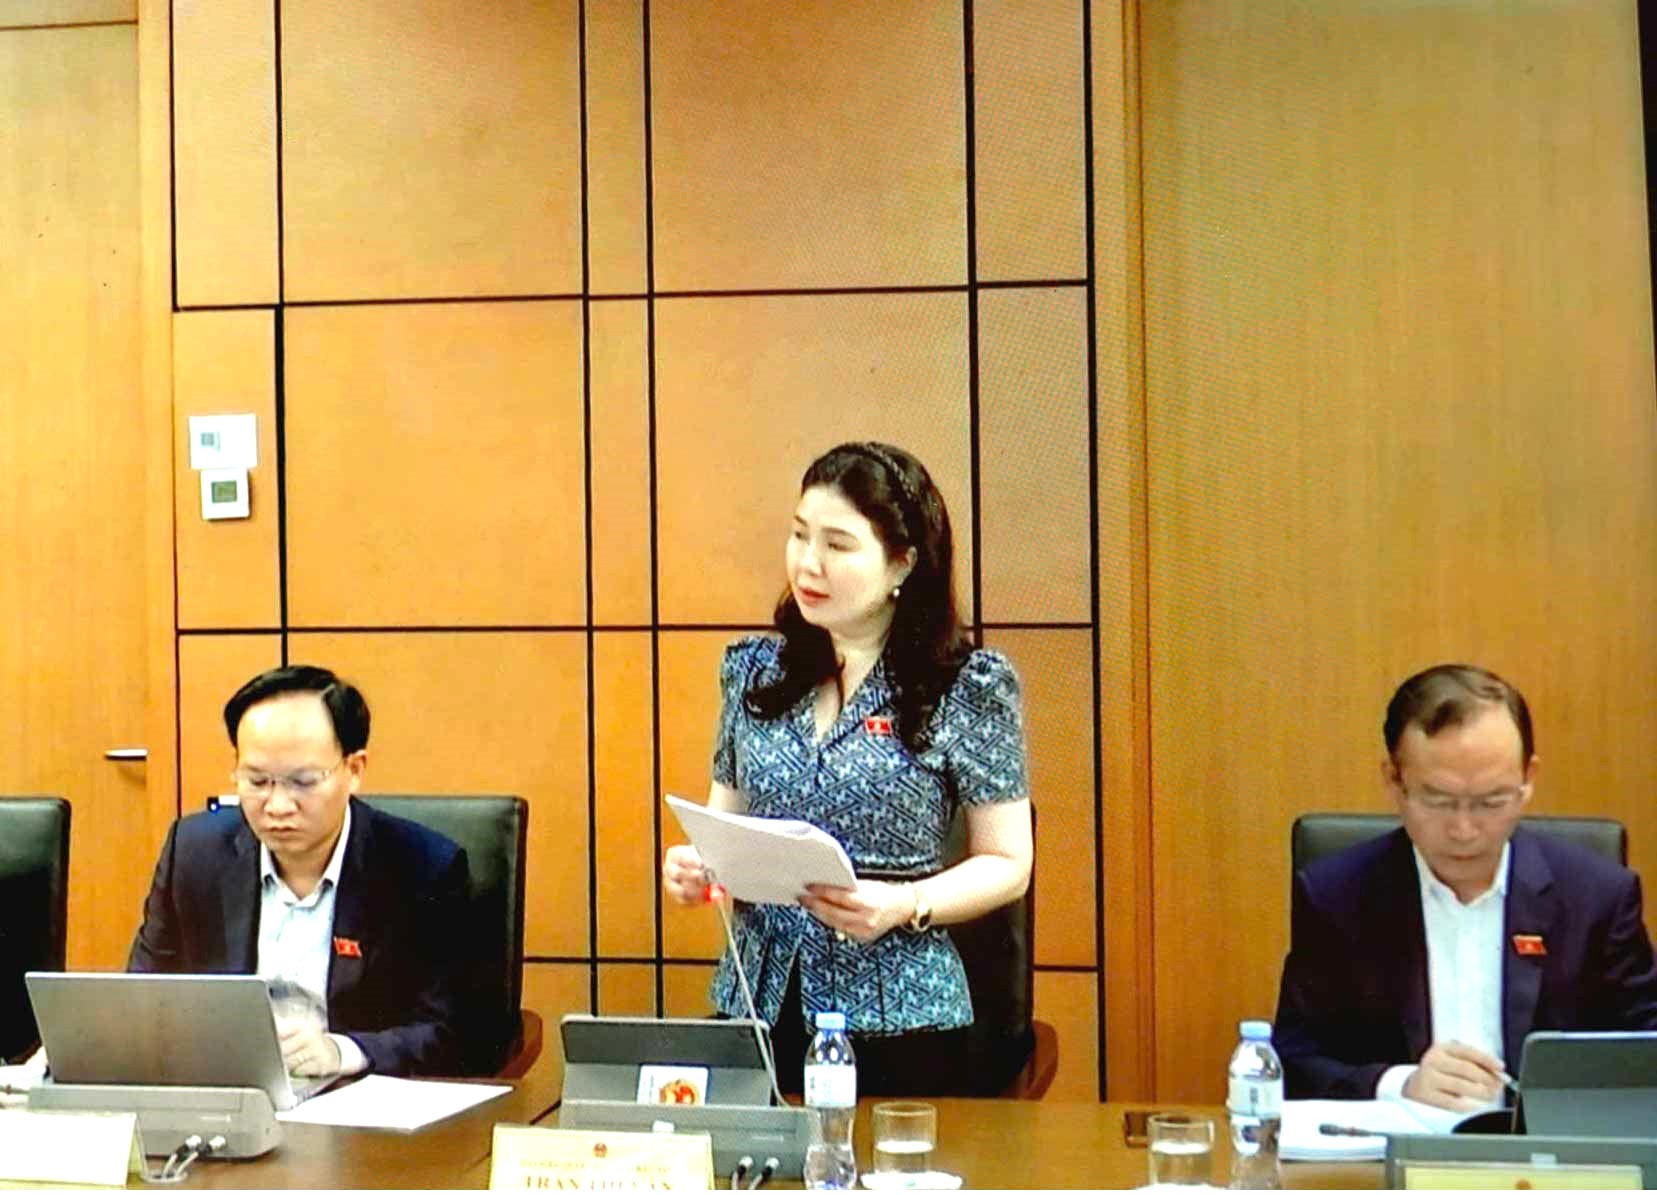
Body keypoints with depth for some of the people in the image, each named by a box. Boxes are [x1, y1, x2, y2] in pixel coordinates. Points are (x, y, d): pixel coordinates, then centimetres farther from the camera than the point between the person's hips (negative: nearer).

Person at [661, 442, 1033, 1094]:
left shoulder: (969, 685, -7)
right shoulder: (753, 669, 6)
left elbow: (1007, 864, -4)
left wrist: (904, 906, -20)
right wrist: (696, 863, -6)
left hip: (897, 1017, -3)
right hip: (756, 1005, 4)